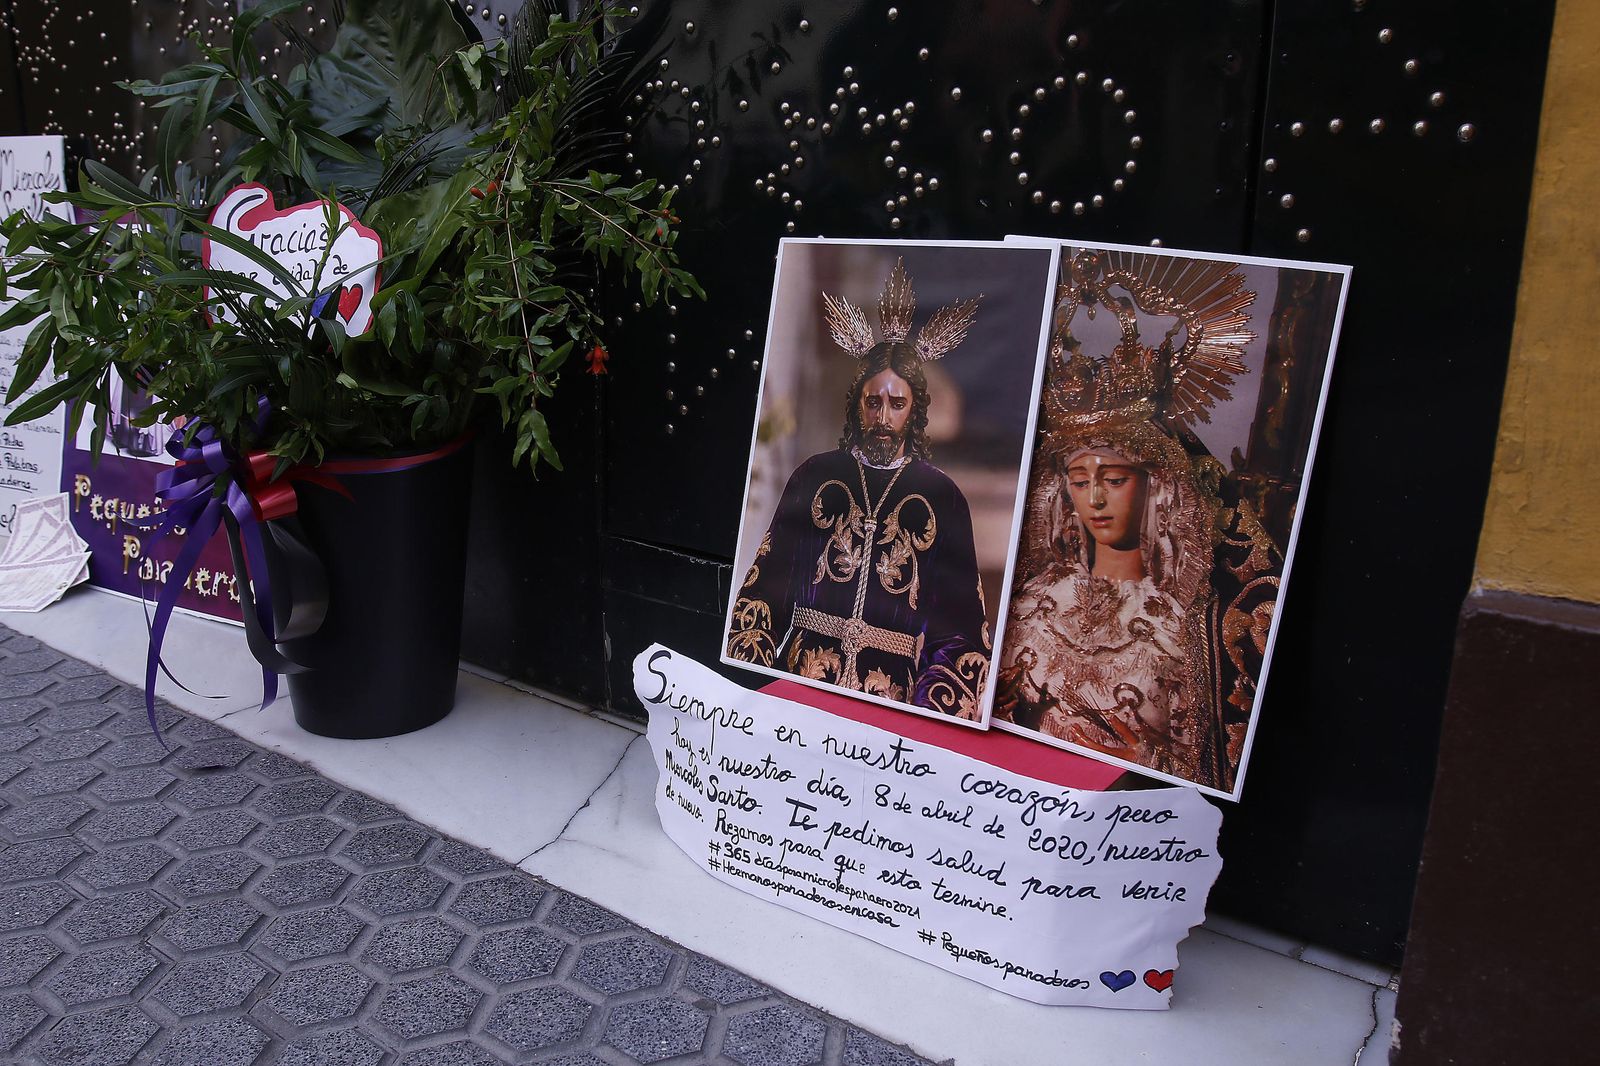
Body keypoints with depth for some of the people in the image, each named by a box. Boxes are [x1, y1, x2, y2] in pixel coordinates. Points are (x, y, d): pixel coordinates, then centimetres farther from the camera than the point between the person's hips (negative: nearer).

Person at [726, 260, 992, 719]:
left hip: (895, 695, 0)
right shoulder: (815, 475, 10)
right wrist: (753, 684, -4)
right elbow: (765, 583, 8)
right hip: (797, 681, 1)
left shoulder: (942, 496, 7)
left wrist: (936, 713, -8)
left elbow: (963, 619, 4)